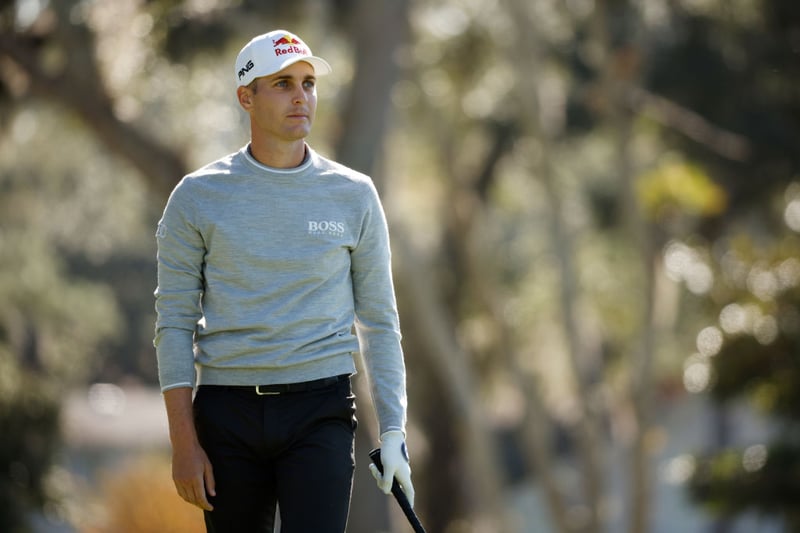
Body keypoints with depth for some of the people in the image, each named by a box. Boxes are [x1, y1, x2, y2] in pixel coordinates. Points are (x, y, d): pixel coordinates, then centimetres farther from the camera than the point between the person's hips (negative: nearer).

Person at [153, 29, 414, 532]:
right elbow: (175, 322, 3)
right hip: (227, 414, 0)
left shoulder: (354, 194, 6)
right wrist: (184, 443, -5)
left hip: (320, 414, 0)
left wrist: (393, 431, 1)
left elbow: (379, 321, 9)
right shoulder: (197, 196, 3)